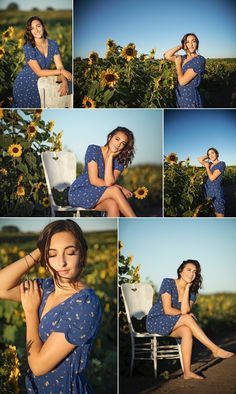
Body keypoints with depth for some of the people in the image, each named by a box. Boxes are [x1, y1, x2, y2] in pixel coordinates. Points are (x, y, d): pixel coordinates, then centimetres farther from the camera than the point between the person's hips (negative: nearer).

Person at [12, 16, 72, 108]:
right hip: (24, 85, -4)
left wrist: (64, 81, -31)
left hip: (40, 83, 4)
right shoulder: (28, 47, -20)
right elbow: (39, 72, -23)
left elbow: (60, 66, -11)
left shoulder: (52, 44, -5)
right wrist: (61, 71, -23)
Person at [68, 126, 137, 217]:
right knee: (115, 190, -28)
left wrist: (110, 157, -17)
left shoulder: (119, 162, 2)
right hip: (78, 193, -4)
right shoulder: (93, 149, -9)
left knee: (113, 204, -32)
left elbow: (109, 182, -18)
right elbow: (94, 180, -18)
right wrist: (120, 188, -16)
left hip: (98, 195, 4)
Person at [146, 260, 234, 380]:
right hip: (155, 322, -5)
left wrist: (187, 288, -15)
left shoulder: (192, 292, 5)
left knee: (187, 331, -29)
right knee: (187, 318, -28)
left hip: (171, 326, 6)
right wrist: (186, 315, -8)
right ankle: (215, 350, -27)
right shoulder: (168, 282, -11)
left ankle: (187, 372, -30)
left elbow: (185, 310, -16)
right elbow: (167, 310, -18)